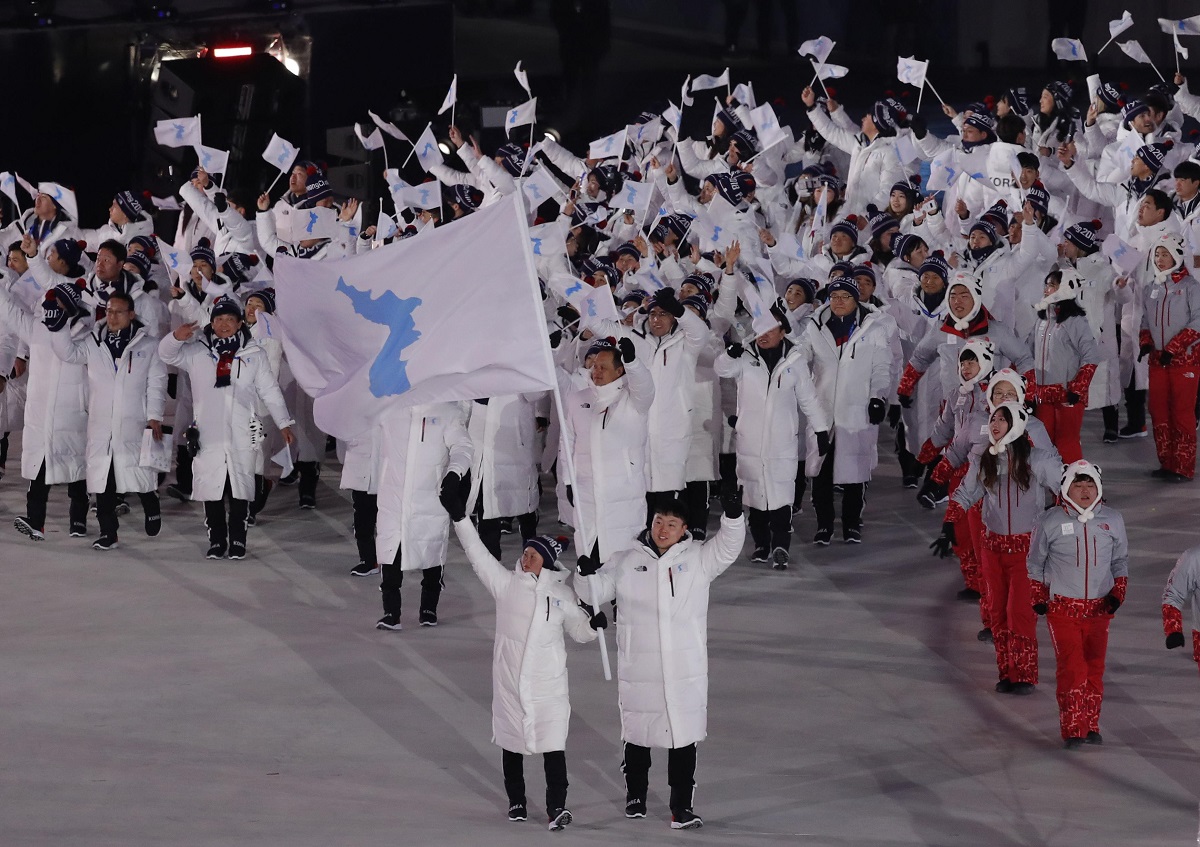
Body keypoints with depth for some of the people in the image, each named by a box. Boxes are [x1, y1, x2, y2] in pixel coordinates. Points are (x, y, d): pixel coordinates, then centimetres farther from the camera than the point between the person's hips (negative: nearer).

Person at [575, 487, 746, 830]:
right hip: (638, 670, 1)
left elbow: (727, 547, -12)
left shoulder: (698, 558, 1)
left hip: (685, 670, -1)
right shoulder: (626, 562, 3)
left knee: (684, 737, 1)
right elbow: (595, 592, 5)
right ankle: (635, 794, 36)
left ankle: (681, 806, 9)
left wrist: (732, 515, -30)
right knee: (637, 735, 15)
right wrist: (587, 573, -17)